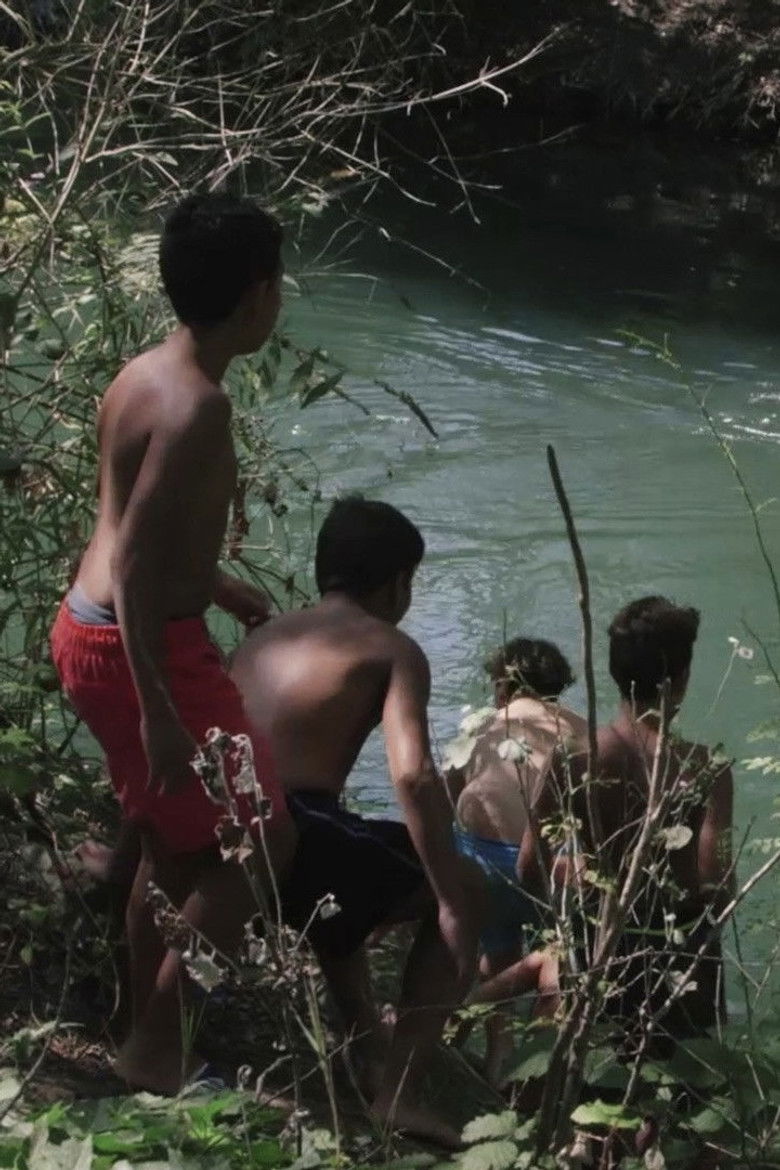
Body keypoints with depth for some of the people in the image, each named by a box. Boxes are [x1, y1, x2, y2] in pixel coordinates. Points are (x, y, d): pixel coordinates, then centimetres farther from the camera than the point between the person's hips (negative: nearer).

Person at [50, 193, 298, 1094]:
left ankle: (152, 1039, 32)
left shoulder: (143, 374, 6)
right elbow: (135, 563, -26)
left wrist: (222, 589, 31)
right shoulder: (196, 405, -23)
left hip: (89, 629, 10)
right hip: (141, 648, -10)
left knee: (172, 842, 21)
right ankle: (158, 1050, 6)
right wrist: (158, 708, -26)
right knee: (262, 840, 1)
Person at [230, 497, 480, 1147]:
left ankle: (371, 1055, 37)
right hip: (292, 838, -7)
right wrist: (454, 905, -8)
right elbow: (412, 776, -10)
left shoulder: (264, 638, 25)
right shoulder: (392, 649, 5)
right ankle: (399, 1090, 4)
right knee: (460, 894, 17)